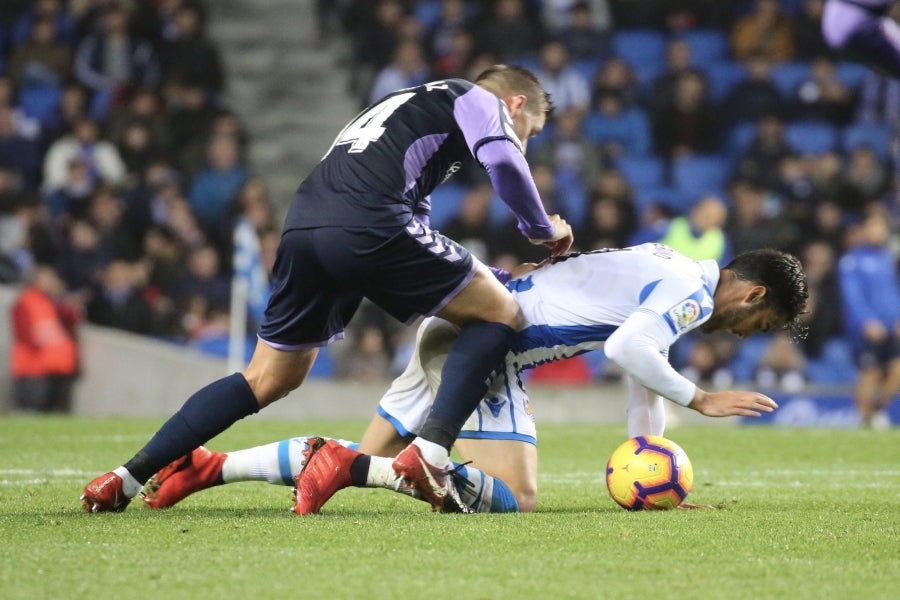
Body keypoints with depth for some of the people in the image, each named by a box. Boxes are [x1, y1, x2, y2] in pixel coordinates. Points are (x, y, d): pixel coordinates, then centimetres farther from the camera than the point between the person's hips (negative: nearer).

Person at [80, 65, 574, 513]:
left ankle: (127, 477, 14)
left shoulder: (416, 103, 39)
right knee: (499, 313, 6)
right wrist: (542, 230, 8)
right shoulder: (477, 98, 15)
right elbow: (502, 160, -7)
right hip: (367, 226, -8)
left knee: (268, 381, 19)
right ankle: (429, 454, -10)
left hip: (301, 228, 8)